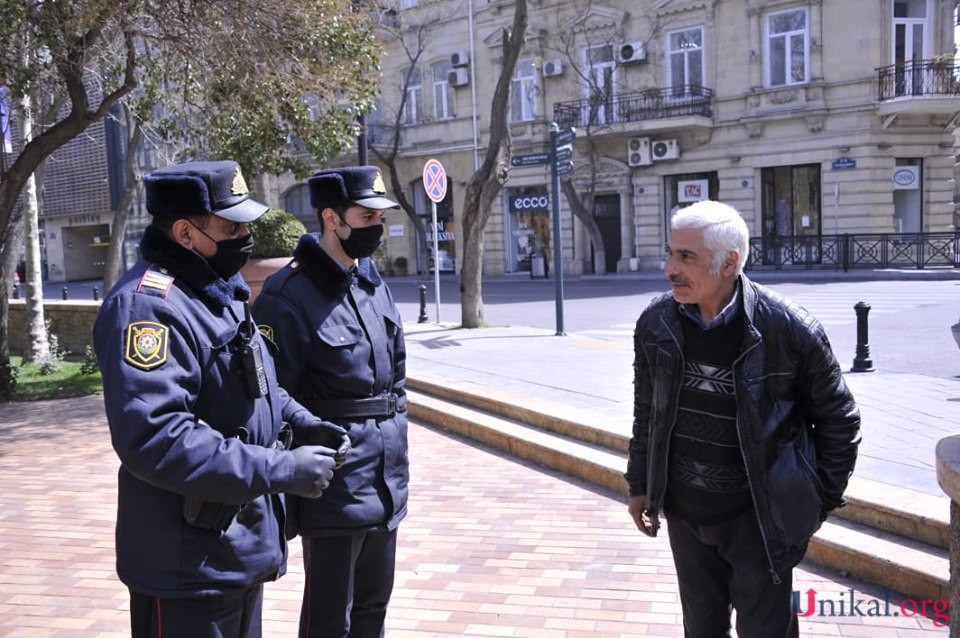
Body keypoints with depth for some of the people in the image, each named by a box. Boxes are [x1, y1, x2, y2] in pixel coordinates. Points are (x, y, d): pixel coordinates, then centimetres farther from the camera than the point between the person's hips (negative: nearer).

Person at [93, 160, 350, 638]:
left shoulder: (219, 291, 11)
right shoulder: (148, 304, -22)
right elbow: (153, 438, -32)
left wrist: (300, 421, 2)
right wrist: (281, 470, -28)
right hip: (191, 564, -9)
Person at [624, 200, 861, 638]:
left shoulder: (789, 329, -19)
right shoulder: (655, 324, -7)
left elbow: (837, 418, -5)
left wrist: (822, 498, -2)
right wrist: (640, 484, 9)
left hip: (759, 516, -4)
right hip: (684, 513, 4)